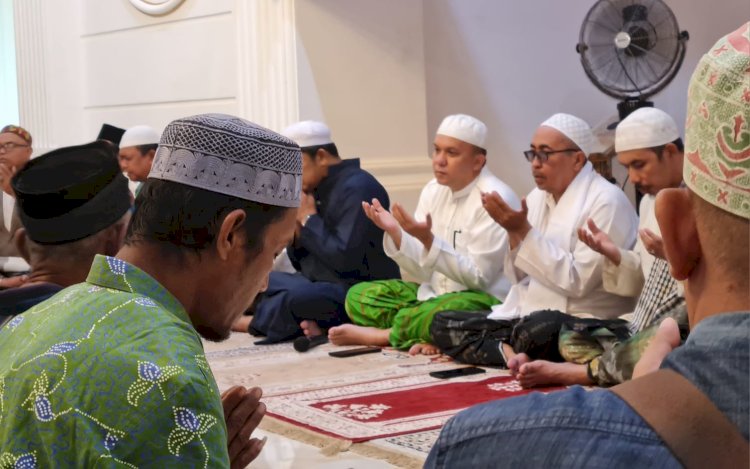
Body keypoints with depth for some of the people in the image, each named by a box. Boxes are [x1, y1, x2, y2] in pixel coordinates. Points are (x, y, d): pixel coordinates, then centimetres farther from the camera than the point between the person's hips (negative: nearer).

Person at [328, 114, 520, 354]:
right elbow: (424, 270, 3)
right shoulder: (433, 190, 4)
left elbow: (478, 277, -19)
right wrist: (394, 232, -15)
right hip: (436, 292, 8)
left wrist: (428, 240, -29)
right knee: (358, 295, -3)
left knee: (442, 315, -40)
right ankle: (422, 337, -23)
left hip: (485, 300, -8)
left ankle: (374, 334, -13)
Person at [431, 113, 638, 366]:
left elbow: (576, 281, -19)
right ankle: (511, 352, -21)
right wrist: (514, 232, -5)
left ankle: (513, 355, -11)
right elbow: (522, 277, 13)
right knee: (443, 323, -5)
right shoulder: (538, 197, 12)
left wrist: (524, 231, -18)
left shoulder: (606, 202, -12)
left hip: (588, 324, -8)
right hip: (531, 316, 8)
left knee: (538, 329, -40)